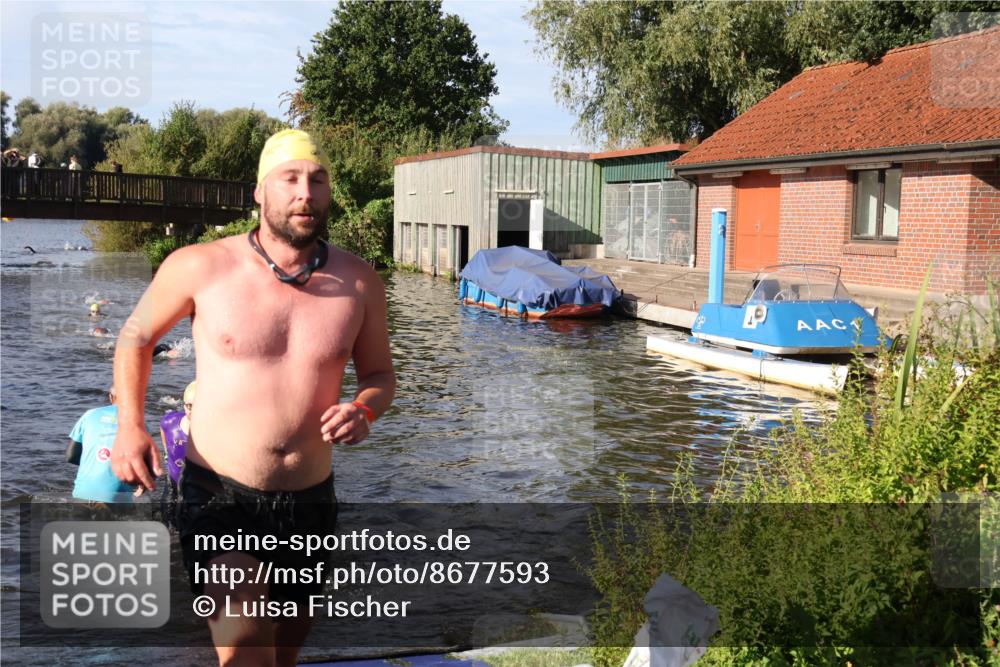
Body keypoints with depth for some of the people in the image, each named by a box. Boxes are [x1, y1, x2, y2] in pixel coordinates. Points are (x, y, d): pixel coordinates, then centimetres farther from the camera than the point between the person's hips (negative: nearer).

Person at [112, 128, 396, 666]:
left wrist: (364, 409, -11)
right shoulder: (199, 267, -8)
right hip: (220, 499, -3)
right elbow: (136, 334, 9)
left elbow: (378, 373, 13)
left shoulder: (358, 283, -2)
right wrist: (130, 424, -5)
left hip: (311, 502, 4)